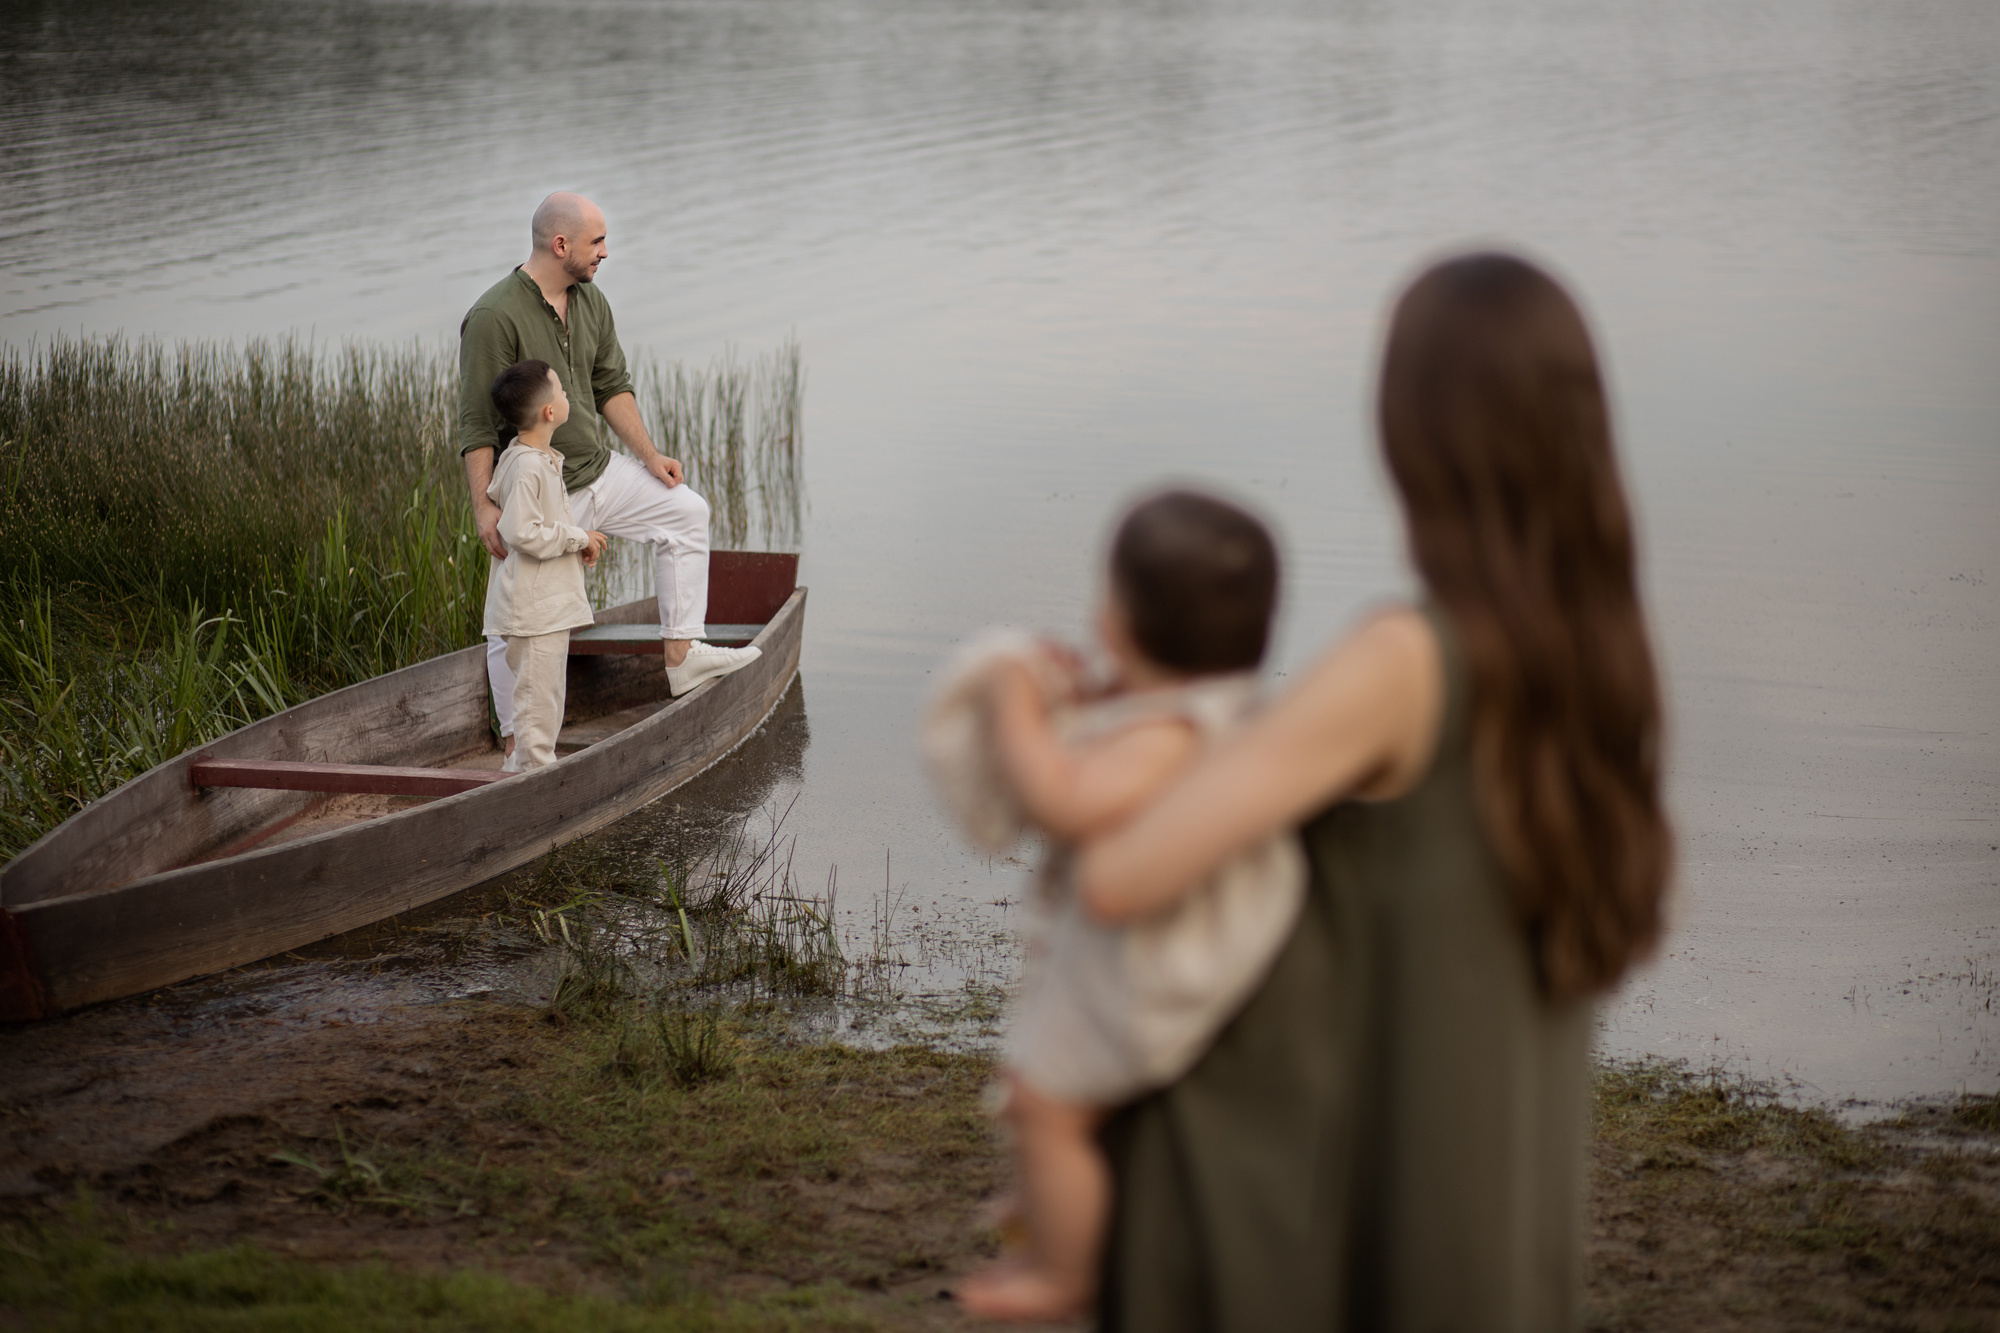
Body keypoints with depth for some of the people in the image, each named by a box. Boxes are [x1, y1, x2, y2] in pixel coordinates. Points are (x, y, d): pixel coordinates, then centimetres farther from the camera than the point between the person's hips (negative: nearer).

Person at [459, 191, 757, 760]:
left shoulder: (590, 301, 3)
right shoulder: (494, 317, -22)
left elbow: (612, 387, 15)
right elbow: (477, 423, -21)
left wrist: (648, 454, 8)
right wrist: (484, 507, -24)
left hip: (598, 468, 8)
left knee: (685, 511, 9)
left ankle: (681, 654, 12)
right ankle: (517, 747, 7)